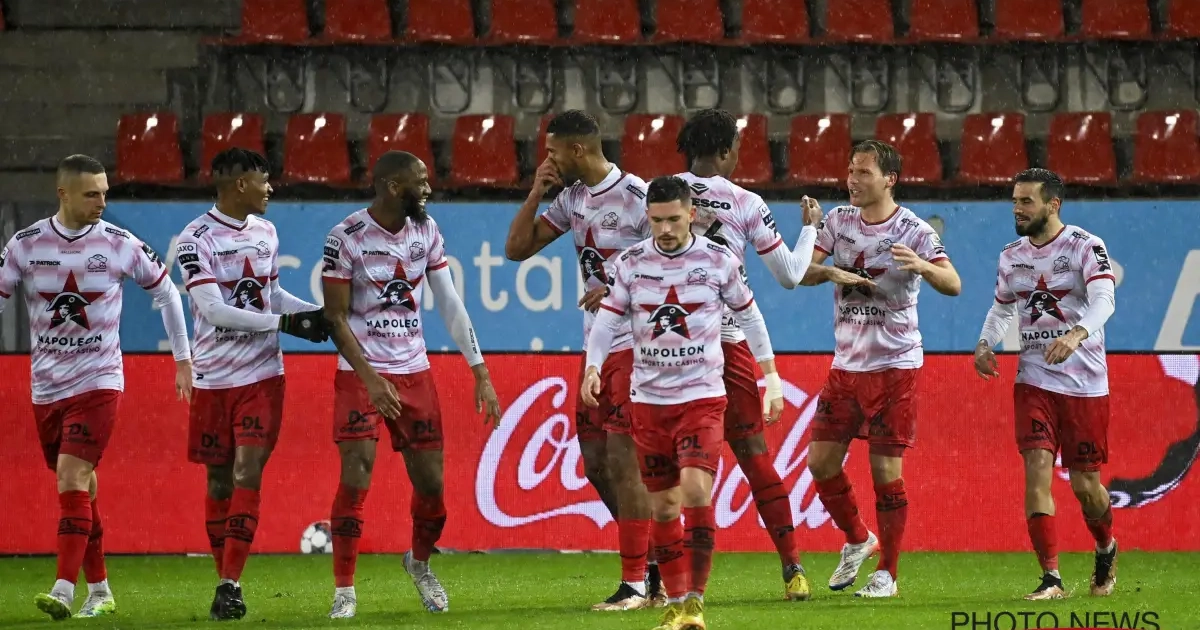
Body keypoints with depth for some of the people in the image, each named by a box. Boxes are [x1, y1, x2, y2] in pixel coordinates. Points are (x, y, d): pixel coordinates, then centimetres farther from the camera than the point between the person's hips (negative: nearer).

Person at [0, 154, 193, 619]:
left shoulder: (120, 245, -5)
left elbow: (166, 293, 9)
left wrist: (183, 359, 11)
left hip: (97, 383, -3)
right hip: (46, 386, 3)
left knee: (72, 477, -17)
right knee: (80, 489, 9)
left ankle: (64, 591, -23)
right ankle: (99, 590, 19)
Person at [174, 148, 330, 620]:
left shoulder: (265, 231, 9)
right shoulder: (196, 239, -11)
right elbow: (214, 310, -17)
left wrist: (316, 314, 3)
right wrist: (285, 323, -18)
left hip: (262, 375, 3)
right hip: (214, 378, -3)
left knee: (247, 472, -8)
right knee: (219, 479, 4)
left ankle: (230, 584, -11)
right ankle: (225, 578, 15)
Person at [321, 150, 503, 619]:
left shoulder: (426, 231, 3)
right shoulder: (347, 239, -12)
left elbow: (449, 304, 7)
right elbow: (336, 318, -11)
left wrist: (480, 372, 4)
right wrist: (371, 380, -20)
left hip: (414, 370, 4)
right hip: (361, 371, -4)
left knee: (430, 483, 4)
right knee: (356, 479, -13)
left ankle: (420, 561, 33)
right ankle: (344, 589, -3)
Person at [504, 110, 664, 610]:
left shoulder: (637, 197, -14)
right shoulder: (572, 199, 11)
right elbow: (517, 249, 14)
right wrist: (536, 194, 2)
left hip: (634, 347, -9)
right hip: (596, 348, 9)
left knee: (623, 461, -10)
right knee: (596, 463, 9)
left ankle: (636, 584, -5)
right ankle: (655, 568, 20)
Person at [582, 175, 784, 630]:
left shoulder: (719, 261, -3)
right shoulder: (631, 264, 0)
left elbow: (749, 316, 8)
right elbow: (607, 320, 5)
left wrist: (771, 377, 7)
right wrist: (593, 367, -12)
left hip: (702, 398, -3)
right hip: (648, 401, 3)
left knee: (696, 492, -19)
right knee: (662, 507, 6)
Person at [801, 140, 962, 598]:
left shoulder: (913, 231, -8)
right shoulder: (839, 221, 6)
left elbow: (953, 285, -17)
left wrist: (922, 266, -38)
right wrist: (831, 272, -21)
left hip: (894, 365, -5)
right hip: (846, 365, 5)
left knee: (886, 469, -4)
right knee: (821, 460, 4)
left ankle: (887, 573, 6)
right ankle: (858, 541, 27)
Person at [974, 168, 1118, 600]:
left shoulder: (1085, 247, -10)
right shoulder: (1012, 256, 7)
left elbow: (1104, 299, -25)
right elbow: (1002, 307, 23)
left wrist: (1077, 334, -44)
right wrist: (985, 342, 3)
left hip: (1085, 382, -3)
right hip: (1034, 381, 3)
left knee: (1085, 484, 5)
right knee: (1037, 469, -14)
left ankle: (1106, 550, 37)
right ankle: (1051, 578, -13)